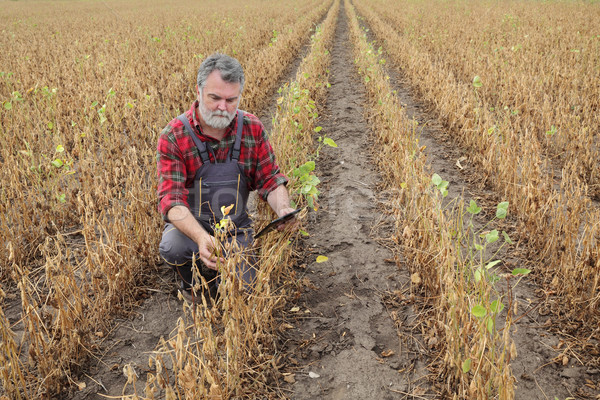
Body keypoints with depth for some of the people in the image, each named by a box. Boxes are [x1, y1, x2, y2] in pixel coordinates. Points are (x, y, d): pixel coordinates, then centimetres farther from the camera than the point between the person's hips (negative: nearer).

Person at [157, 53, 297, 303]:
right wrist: (201, 238, -45)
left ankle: (212, 270, 19)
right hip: (190, 226, -2)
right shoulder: (173, 136, -18)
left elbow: (270, 179, -2)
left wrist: (283, 209, -26)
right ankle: (189, 282, 3)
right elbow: (171, 199, -26)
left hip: (235, 227, 2)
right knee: (173, 248, -35)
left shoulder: (252, 129, -8)